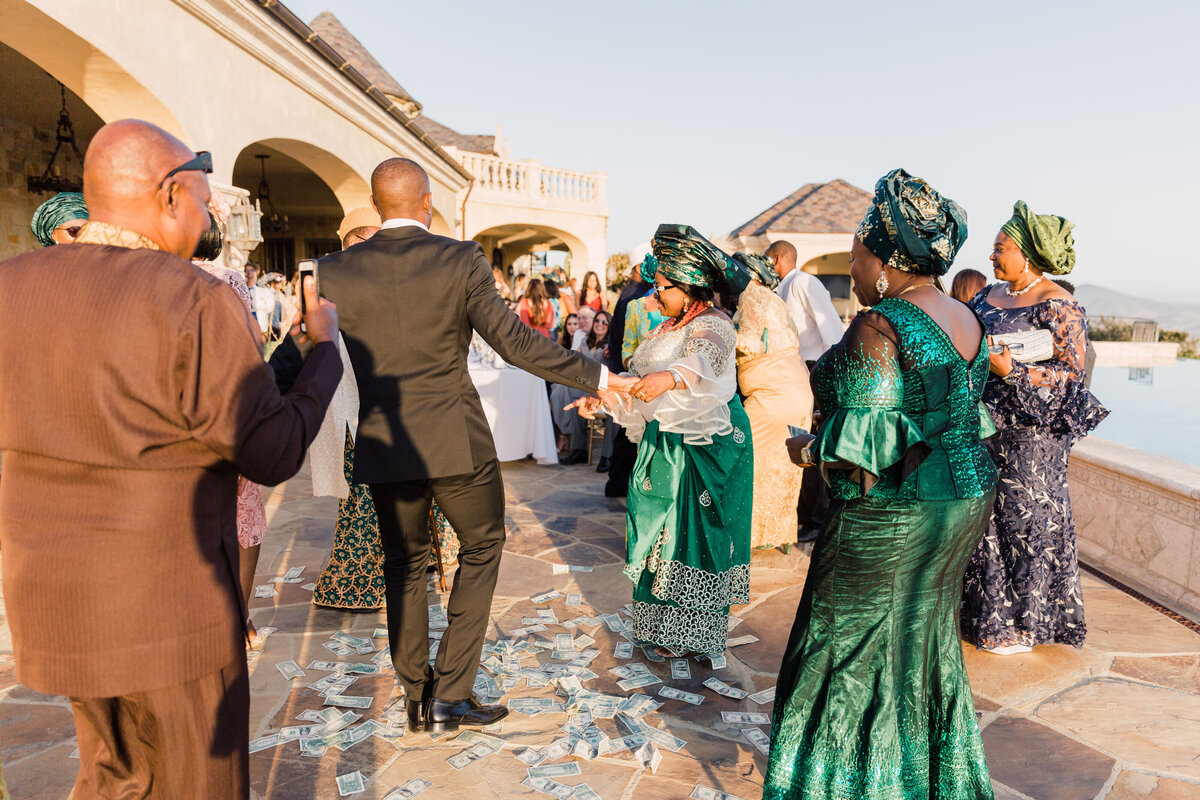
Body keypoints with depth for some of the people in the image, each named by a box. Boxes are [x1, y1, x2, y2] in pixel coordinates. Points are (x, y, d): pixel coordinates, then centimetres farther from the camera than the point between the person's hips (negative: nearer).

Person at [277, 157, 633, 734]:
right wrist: (595, 377, -3)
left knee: (404, 566, 18)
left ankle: (417, 699, 27)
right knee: (481, 550, 16)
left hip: (384, 446, 3)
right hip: (457, 442, -2)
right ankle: (449, 692, 13)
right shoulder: (462, 260, -9)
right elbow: (513, 341, -11)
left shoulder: (336, 270, -2)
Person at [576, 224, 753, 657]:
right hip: (665, 443, 9)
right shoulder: (668, 327, 14)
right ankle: (664, 623, 25)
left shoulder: (713, 325, -15)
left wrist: (670, 377, -58)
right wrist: (602, 399, 3)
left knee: (691, 529, -2)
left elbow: (705, 359, -38)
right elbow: (638, 378, 17)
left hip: (704, 448, -9)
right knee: (663, 527, 13)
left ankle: (688, 631, 12)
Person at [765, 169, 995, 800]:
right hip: (967, 495, 9)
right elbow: (965, 413, 12)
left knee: (856, 651, 9)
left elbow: (858, 448, -25)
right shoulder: (965, 319, 5)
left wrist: (808, 451, -6)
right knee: (924, 639, 23)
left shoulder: (878, 328, -21)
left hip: (893, 517, -9)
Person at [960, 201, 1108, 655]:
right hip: (985, 429, 7)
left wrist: (1011, 371, -22)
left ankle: (1024, 623, 16)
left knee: (1026, 519, 1)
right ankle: (987, 611, 25)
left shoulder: (1058, 306, -10)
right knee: (986, 517, 11)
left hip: (1029, 434, -7)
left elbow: (1073, 373, -14)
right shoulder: (989, 297, 12)